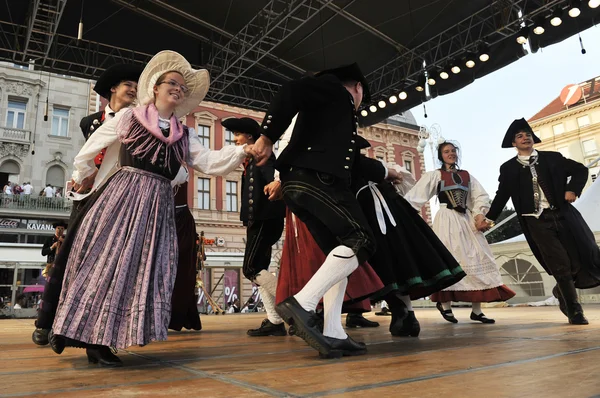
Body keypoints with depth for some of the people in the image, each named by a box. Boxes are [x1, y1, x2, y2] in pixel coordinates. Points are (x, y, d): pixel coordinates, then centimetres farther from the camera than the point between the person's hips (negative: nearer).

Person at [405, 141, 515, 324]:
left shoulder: (466, 175, 16)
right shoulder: (435, 175, 4)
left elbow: (481, 196, 10)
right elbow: (415, 195, -5)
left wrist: (479, 213, -8)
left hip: (467, 221, 5)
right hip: (446, 221, -4)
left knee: (475, 259, 0)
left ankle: (476, 310, 5)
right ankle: (445, 304, 8)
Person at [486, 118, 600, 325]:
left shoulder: (552, 158, 12)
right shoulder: (508, 168, 8)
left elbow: (580, 170, 17)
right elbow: (502, 195, 12)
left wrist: (573, 189, 0)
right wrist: (489, 218, 8)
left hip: (562, 215, 3)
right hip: (537, 222, -2)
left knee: (583, 258, 3)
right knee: (561, 266, -7)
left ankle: (562, 291, 32)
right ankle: (574, 311, 9)